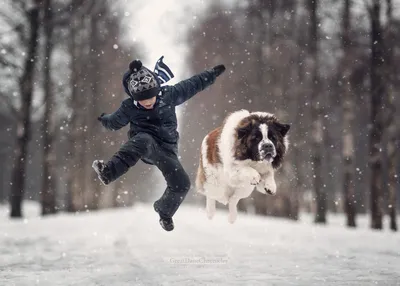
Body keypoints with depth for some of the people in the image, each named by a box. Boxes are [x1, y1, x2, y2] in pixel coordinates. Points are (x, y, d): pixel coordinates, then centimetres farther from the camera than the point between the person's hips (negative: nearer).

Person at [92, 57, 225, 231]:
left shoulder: (168, 94, -7)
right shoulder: (129, 107, -8)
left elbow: (193, 85, 6)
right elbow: (115, 122, 13)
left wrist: (212, 74, 10)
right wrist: (104, 120, 0)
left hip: (166, 149, 3)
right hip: (144, 145, -3)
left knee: (181, 185, -10)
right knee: (143, 141, -42)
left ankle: (164, 211, 23)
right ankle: (108, 172, -61)